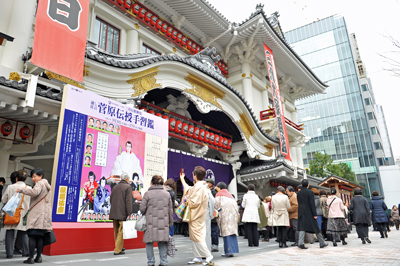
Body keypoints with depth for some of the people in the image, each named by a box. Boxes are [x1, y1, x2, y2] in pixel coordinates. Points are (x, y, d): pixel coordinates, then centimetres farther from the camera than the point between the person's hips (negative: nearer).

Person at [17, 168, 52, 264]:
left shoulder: (40, 183, -3)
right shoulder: (47, 185, 23)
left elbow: (34, 192, -21)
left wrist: (21, 190, -11)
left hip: (37, 213, -8)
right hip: (45, 214, 8)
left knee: (32, 236, -6)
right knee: (40, 236, 8)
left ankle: (31, 258, -6)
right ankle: (39, 257, 9)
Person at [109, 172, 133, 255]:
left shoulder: (115, 187, 14)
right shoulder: (127, 187, -6)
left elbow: (111, 199, 19)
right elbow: (128, 201, -12)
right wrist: (129, 213, -10)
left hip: (114, 213, 7)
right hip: (122, 214, -7)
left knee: (116, 232, 14)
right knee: (121, 232, -2)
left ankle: (118, 247, 25)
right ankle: (118, 250, -3)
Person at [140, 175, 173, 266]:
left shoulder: (148, 194, -7)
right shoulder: (167, 194, 5)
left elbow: (142, 208, -4)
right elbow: (170, 210, 10)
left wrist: (145, 215, 18)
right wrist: (170, 223, 19)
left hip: (151, 223, -3)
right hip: (163, 223, 3)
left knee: (149, 243, 8)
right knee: (162, 243, 12)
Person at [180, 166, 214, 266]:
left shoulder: (199, 187, -20)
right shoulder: (198, 186, 12)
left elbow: (194, 202, -25)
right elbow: (188, 190, 31)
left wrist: (187, 200, -4)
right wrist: (182, 179, 41)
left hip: (196, 217, -10)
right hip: (196, 216, 10)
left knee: (197, 237, -7)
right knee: (194, 237, 15)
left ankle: (209, 257, -1)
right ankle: (198, 257, 22)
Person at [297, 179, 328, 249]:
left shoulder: (298, 193, 6)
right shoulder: (310, 192, -9)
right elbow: (312, 204, -12)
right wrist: (315, 214, -9)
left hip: (301, 213, 4)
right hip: (309, 213, -4)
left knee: (302, 228, 0)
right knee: (316, 228, 8)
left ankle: (301, 243, -11)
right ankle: (322, 243, 20)